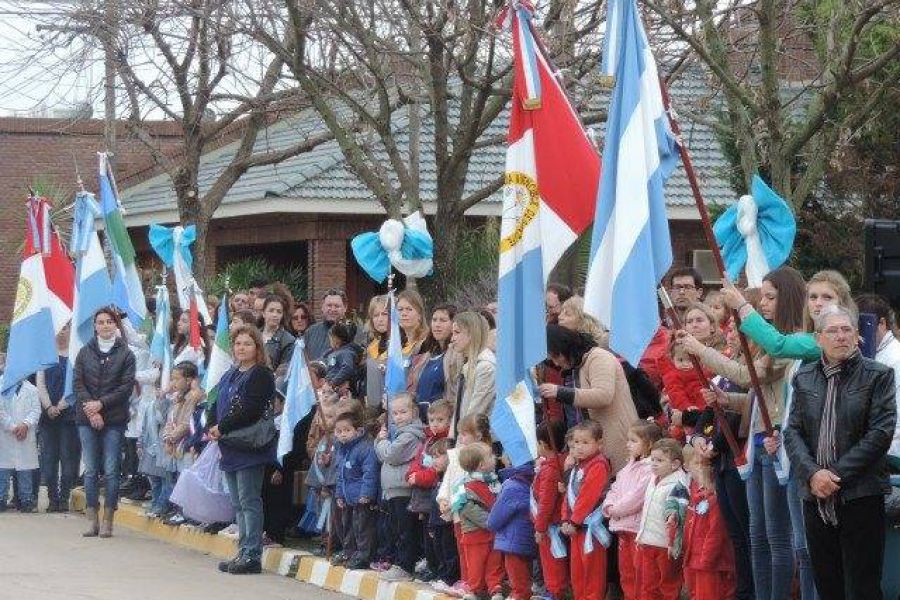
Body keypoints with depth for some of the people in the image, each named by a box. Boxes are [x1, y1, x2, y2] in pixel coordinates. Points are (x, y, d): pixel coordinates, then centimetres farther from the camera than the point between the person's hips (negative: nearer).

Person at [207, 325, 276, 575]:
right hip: (230, 449, 9)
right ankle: (243, 552, 16)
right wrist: (212, 428, -1)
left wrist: (222, 428, -14)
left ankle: (252, 555, -5)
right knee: (238, 504, 11)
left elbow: (250, 410, -18)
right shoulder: (229, 375, 19)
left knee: (249, 501, -7)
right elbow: (218, 405, 18)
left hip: (250, 449, -9)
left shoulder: (261, 375, -9)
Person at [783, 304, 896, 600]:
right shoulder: (804, 378, 10)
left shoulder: (878, 375, -1)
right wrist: (812, 473, -12)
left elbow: (881, 432, -9)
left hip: (861, 497, -4)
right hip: (816, 497, 4)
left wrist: (837, 473, -14)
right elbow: (792, 431, 5)